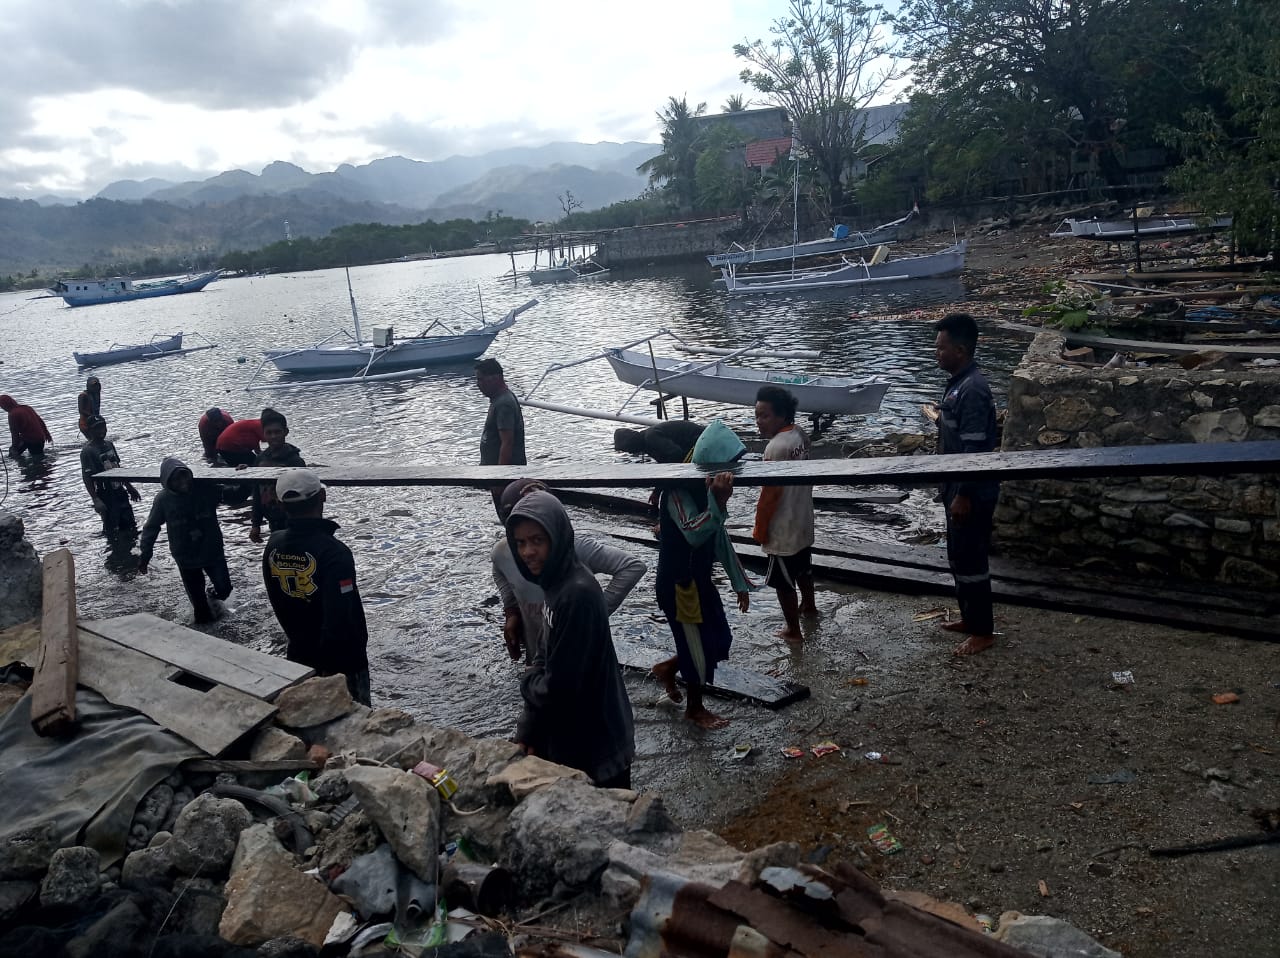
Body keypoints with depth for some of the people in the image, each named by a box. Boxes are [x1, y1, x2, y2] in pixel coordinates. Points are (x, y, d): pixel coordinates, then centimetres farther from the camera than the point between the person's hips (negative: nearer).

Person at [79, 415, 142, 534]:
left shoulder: (109, 444, 10)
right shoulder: (87, 451, -12)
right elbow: (87, 478, -16)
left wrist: (129, 487, 22)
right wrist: (95, 500, -25)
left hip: (120, 492, 7)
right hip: (105, 496, -7)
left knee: (131, 529, 9)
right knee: (112, 531, -2)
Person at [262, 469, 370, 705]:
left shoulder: (273, 545, -6)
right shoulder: (333, 552, -28)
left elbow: (277, 602, 9)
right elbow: (341, 620, -29)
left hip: (298, 654, 6)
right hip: (342, 662, -6)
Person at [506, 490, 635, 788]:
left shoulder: (577, 593, -27)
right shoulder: (556, 582, 2)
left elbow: (559, 687, -27)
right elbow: (545, 660, 9)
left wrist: (527, 683, -5)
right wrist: (526, 732, 5)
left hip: (595, 745, -9)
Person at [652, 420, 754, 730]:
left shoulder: (707, 489, 3)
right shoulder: (678, 491, -25)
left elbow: (720, 538, 11)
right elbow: (694, 534, -40)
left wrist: (740, 583, 14)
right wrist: (719, 502, -55)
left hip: (700, 580, 9)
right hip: (679, 585, -9)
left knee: (719, 641, 17)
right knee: (700, 649, 7)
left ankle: (668, 669, 39)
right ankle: (695, 709, 31)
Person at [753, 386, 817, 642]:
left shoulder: (777, 448, -28)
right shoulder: (800, 435, -1)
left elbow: (770, 494, -24)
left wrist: (759, 529, -13)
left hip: (782, 528, -9)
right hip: (803, 520, 9)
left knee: (782, 581, 8)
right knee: (803, 568, 29)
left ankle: (793, 630, 21)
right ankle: (808, 605, 51)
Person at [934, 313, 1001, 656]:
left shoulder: (973, 390, -23)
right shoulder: (959, 383, 8)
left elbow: (974, 450, -25)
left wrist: (963, 497, -22)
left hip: (972, 494, -10)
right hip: (958, 488, 10)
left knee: (971, 561, 1)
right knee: (958, 558, 19)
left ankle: (983, 632, 15)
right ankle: (969, 618, 34)